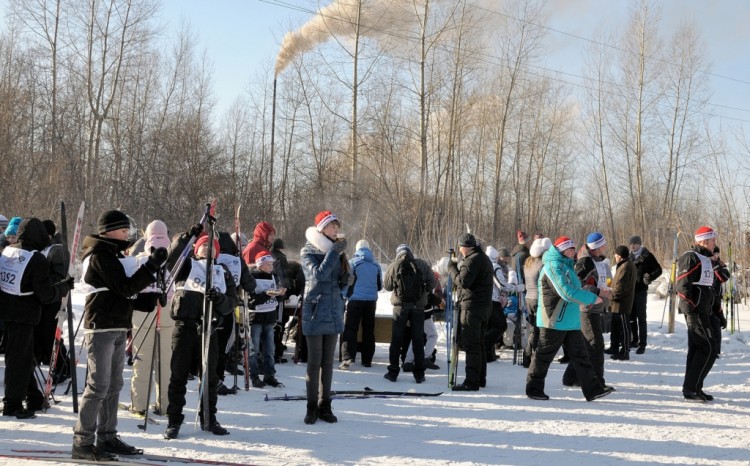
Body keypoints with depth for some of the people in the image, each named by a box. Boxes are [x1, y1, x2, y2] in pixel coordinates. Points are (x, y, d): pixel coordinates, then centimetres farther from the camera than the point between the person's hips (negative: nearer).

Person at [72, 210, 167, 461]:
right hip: (101, 327, -10)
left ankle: (107, 437, 20)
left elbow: (127, 290, 20)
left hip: (118, 328, 10)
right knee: (98, 386, -9)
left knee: (113, 385, 12)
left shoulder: (113, 254, 18)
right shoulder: (100, 256, -12)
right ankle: (82, 442, -5)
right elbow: (126, 287, -19)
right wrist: (151, 266, -21)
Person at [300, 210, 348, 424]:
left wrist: (346, 281, -2)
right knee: (315, 361, -3)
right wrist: (334, 252, -21)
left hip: (334, 312, 5)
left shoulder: (336, 251, 13)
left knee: (328, 361, 8)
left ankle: (325, 405, 14)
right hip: (315, 311, -5)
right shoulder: (308, 252, -3)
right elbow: (318, 274, -20)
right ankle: (312, 407, 4)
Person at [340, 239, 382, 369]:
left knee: (350, 329, -2)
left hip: (355, 300, -3)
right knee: (369, 330, 11)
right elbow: (380, 285, 14)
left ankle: (348, 358, -16)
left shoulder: (352, 263, -3)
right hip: (371, 301, 4)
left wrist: (347, 295, 14)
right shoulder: (376, 265, 8)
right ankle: (367, 360, 14)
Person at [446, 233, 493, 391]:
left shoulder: (472, 260, -15)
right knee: (479, 343, 16)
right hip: (484, 305, 10)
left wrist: (452, 268, -7)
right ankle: (480, 378, 23)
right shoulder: (484, 258, 19)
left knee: (471, 344, -9)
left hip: (472, 306, -10)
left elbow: (463, 281, -21)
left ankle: (471, 382, -10)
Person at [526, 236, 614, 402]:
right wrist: (592, 298, -17)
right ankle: (534, 389, 13)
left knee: (580, 354, 7)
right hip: (554, 320, -10)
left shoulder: (566, 266, 16)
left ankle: (593, 389, 8)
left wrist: (584, 299, 7)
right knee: (544, 356, 2)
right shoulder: (554, 266, -16)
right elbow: (567, 292, -25)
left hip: (570, 321, 10)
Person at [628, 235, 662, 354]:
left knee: (641, 318, -4)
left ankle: (642, 344, -2)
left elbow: (658, 270, -4)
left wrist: (649, 277, -19)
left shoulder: (647, 256, -4)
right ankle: (634, 340, 24)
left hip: (641, 290, -6)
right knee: (631, 317, 12)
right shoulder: (630, 256, 13)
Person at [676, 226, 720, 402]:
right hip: (695, 312, -10)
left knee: (697, 349, 11)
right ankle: (691, 389, -7)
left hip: (703, 311, 10)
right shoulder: (691, 258, -13)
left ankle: (693, 388, 17)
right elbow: (681, 285, -19)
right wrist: (690, 312, -22)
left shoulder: (705, 259, 18)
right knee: (708, 350, -10)